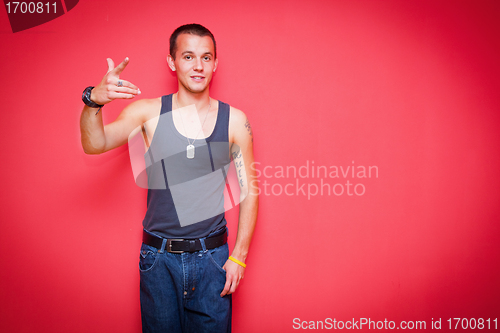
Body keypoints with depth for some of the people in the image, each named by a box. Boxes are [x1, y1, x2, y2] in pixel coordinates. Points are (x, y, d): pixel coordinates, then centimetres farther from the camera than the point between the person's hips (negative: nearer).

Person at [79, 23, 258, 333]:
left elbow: (249, 191, 0)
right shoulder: (148, 112, -2)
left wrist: (238, 256, -3)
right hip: (158, 258, 1)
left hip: (212, 257, 0)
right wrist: (94, 101, -33)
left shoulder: (234, 120, -3)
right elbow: (95, 144, -13)